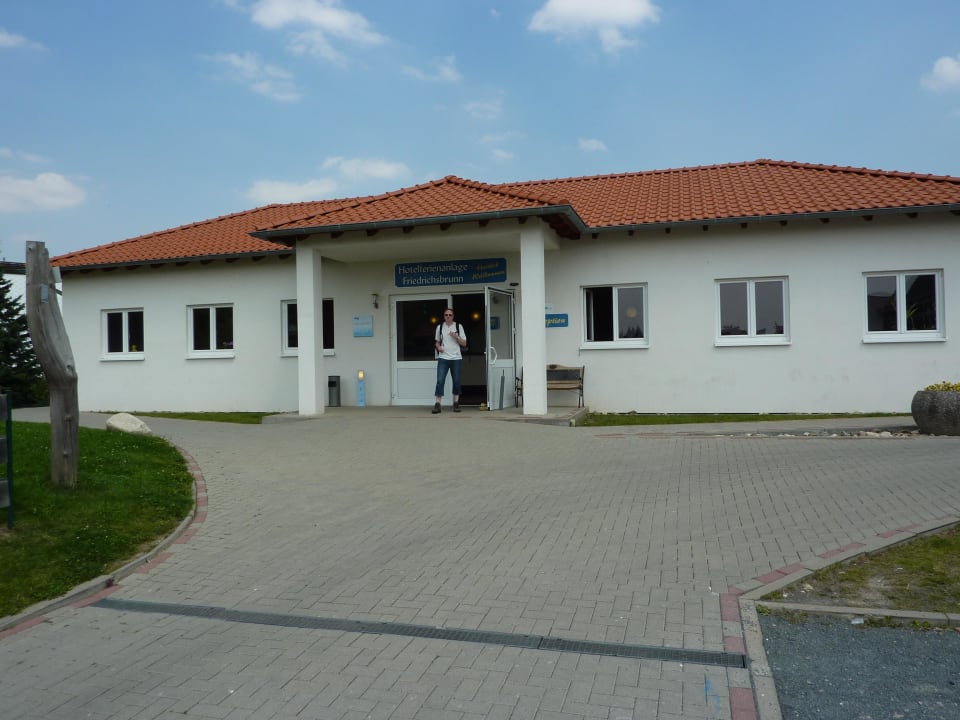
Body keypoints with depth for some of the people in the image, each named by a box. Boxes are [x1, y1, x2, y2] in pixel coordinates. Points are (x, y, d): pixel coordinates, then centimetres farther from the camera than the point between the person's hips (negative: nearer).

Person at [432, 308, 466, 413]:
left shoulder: (458, 326, 4)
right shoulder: (440, 327, 7)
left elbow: (464, 343, 4)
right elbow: (437, 341, 18)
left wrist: (456, 337, -12)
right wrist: (438, 347, -3)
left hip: (456, 358, 0)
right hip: (443, 358, 0)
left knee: (456, 381, 4)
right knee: (440, 380, -9)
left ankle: (456, 403, 14)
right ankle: (437, 404, -10)